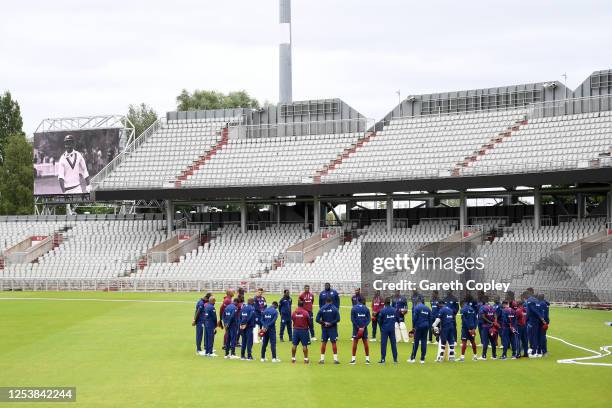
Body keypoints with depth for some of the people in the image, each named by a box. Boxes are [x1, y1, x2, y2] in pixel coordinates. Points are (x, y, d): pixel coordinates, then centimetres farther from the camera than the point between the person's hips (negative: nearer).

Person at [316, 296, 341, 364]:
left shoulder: (322, 309, 0)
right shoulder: (335, 309, -5)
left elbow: (317, 319, -5)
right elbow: (338, 319, -13)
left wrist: (324, 323, -3)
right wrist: (331, 323, -9)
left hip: (324, 328, 1)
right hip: (333, 328, -1)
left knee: (323, 343, 8)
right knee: (333, 343, 2)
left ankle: (322, 359, 8)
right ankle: (335, 359, 0)